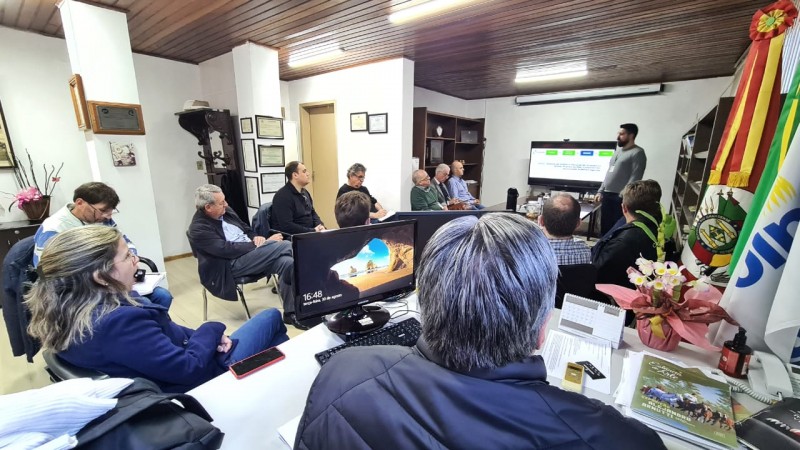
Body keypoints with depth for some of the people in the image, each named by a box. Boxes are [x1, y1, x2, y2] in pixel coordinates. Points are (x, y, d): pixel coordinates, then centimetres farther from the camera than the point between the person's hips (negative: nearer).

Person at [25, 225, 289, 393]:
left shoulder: (64, 313, -7)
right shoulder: (118, 321, -38)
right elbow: (189, 369, -31)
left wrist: (202, 337, -7)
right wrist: (211, 332, -13)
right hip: (201, 382, -8)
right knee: (271, 317, 7)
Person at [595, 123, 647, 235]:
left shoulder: (637, 153, -5)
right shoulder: (618, 151, 20)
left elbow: (635, 178, -15)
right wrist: (600, 191, 16)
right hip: (607, 195, 8)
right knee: (605, 228, 11)